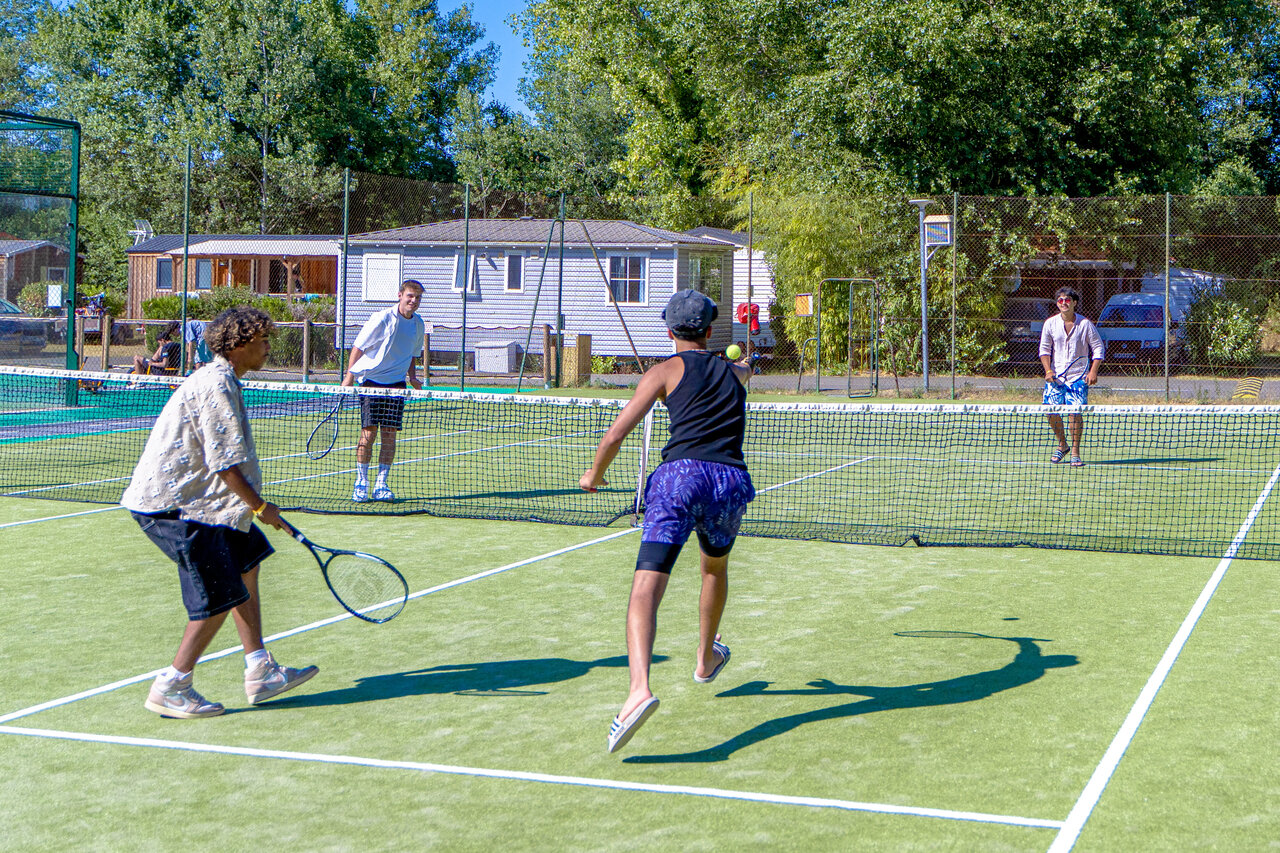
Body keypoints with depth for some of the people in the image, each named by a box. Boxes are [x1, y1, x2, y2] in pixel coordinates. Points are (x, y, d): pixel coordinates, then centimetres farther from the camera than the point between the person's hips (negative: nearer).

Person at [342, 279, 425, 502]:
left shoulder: (418, 324, 8)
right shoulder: (382, 319, -10)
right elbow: (359, 346, -8)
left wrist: (413, 377, 8)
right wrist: (350, 375, -13)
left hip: (396, 383, 4)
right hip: (371, 380, -4)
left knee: (389, 434, 0)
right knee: (368, 432, -7)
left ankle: (382, 484, 7)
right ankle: (361, 483, 4)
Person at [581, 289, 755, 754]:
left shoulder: (665, 371, 12)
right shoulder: (733, 371, 25)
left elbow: (615, 435, 3)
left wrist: (594, 474, 21)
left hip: (681, 474, -4)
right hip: (732, 480, 5)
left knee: (646, 588, -14)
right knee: (716, 566, 34)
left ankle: (639, 688, -38)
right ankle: (706, 659, 52)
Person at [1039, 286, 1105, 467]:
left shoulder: (1085, 324, -1)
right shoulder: (1050, 323, 4)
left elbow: (1098, 348, 3)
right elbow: (1044, 349, 8)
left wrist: (1093, 371, -8)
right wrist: (1048, 370, -6)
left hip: (1078, 376, -2)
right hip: (1056, 377, 2)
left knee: (1076, 412, -11)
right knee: (1052, 412, -4)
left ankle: (1075, 452, 0)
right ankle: (1062, 445, 21)